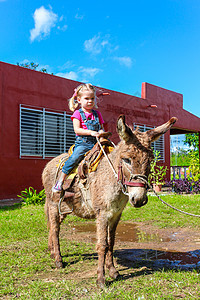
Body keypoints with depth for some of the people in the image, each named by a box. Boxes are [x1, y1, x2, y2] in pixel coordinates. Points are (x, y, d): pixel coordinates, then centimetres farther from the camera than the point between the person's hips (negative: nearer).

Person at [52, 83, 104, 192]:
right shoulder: (77, 113, 3)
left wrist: (101, 132, -5)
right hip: (82, 143, -4)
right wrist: (91, 132, -20)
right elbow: (77, 130, -8)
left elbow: (102, 128, 20)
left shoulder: (97, 114, 17)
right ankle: (60, 181, -19)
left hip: (96, 143, 5)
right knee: (75, 157, -28)